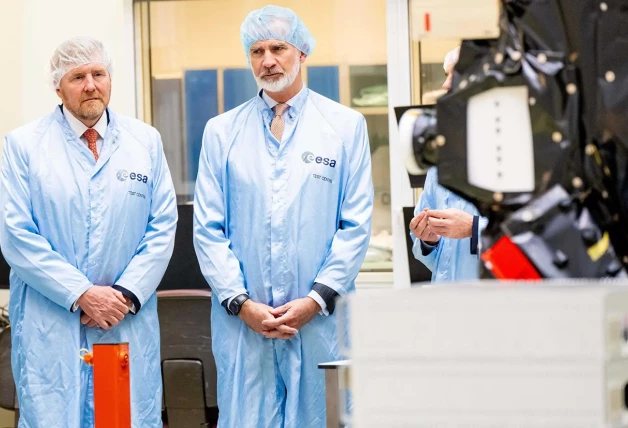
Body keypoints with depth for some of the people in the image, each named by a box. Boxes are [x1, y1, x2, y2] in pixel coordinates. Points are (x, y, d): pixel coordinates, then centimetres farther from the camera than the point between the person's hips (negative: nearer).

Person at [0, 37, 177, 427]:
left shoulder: (146, 141, 9)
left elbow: (163, 227, 5)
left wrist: (126, 295, -8)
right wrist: (82, 295, -12)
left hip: (130, 325, 2)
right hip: (50, 326, -2)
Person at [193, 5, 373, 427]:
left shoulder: (345, 125, 5)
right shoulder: (222, 131, 9)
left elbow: (356, 226, 1)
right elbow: (208, 229, 5)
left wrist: (317, 299, -9)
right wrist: (241, 303, -6)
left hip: (320, 321, -1)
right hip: (242, 321, 1)